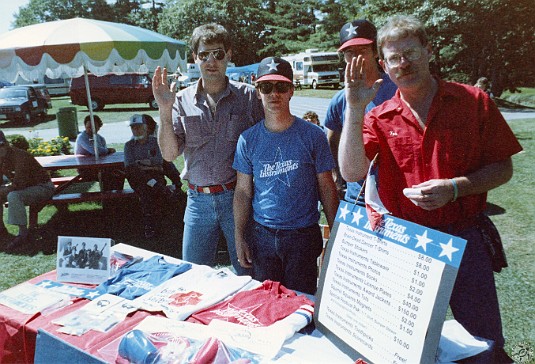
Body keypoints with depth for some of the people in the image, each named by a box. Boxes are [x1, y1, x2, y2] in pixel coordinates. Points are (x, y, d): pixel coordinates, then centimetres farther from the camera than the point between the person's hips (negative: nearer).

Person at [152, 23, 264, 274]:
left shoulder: (247, 95, -1)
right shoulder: (182, 101, 5)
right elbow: (169, 154, -3)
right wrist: (165, 111, -11)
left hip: (237, 197, -2)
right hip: (198, 199, 2)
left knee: (248, 274, 10)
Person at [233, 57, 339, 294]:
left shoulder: (313, 136, -5)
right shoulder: (248, 139, 0)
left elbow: (327, 188, -1)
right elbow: (243, 192, 4)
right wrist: (239, 237, 1)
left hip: (303, 236, -2)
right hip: (261, 235, 2)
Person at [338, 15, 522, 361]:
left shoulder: (473, 101, -2)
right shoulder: (379, 117, 1)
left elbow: (503, 168, 0)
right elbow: (352, 172, -14)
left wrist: (454, 187, -17)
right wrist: (355, 109, -19)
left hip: (464, 238, -1)